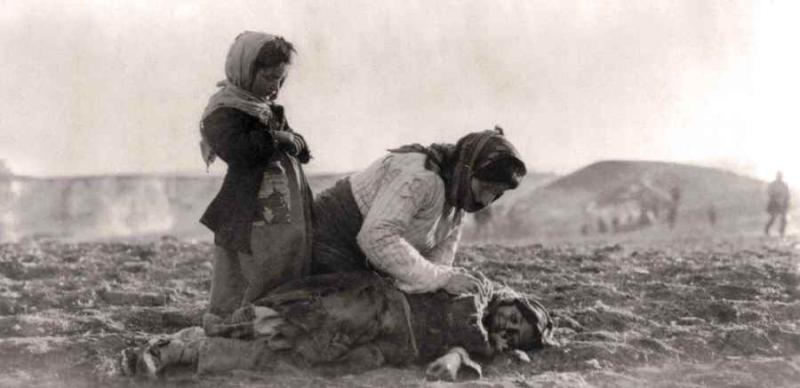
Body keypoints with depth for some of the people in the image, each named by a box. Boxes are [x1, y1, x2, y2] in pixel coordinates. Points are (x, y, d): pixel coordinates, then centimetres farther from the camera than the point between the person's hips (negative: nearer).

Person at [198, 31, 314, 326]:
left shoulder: (269, 110, 19)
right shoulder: (223, 113, -9)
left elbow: (302, 152, 19)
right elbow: (237, 150, -27)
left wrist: (291, 141, -4)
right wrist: (277, 138, -13)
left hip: (290, 223, 9)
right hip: (249, 225, -9)